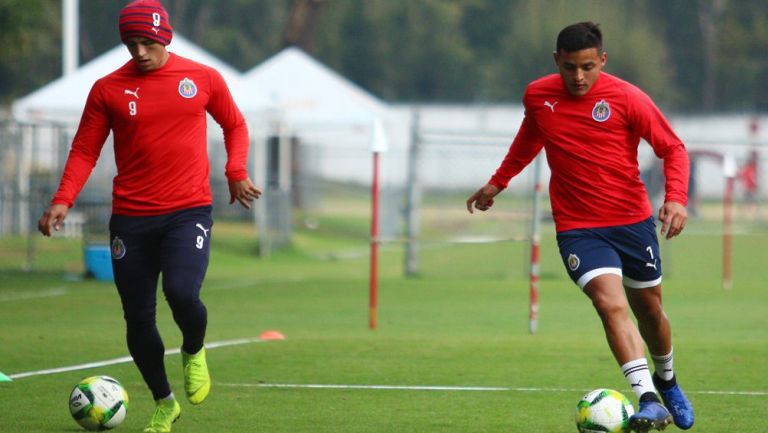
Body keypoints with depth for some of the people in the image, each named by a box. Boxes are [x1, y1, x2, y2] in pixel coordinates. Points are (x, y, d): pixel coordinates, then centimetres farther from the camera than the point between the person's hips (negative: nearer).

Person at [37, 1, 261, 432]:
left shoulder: (204, 79, 3)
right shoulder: (108, 89, 2)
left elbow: (235, 125, 17)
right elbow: (85, 151, 5)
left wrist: (237, 172, 1)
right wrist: (63, 200, -10)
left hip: (189, 212, -2)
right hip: (131, 217, 2)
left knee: (182, 293, -25)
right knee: (138, 318, 3)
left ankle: (194, 351, 10)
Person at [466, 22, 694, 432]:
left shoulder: (627, 98, -11)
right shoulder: (537, 96, -1)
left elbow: (673, 148, -5)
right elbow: (528, 139, 21)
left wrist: (676, 198, -20)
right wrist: (497, 182, 28)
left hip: (633, 221, 0)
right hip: (577, 226, 0)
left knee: (649, 308, 15)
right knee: (610, 303, -23)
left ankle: (666, 381, 45)